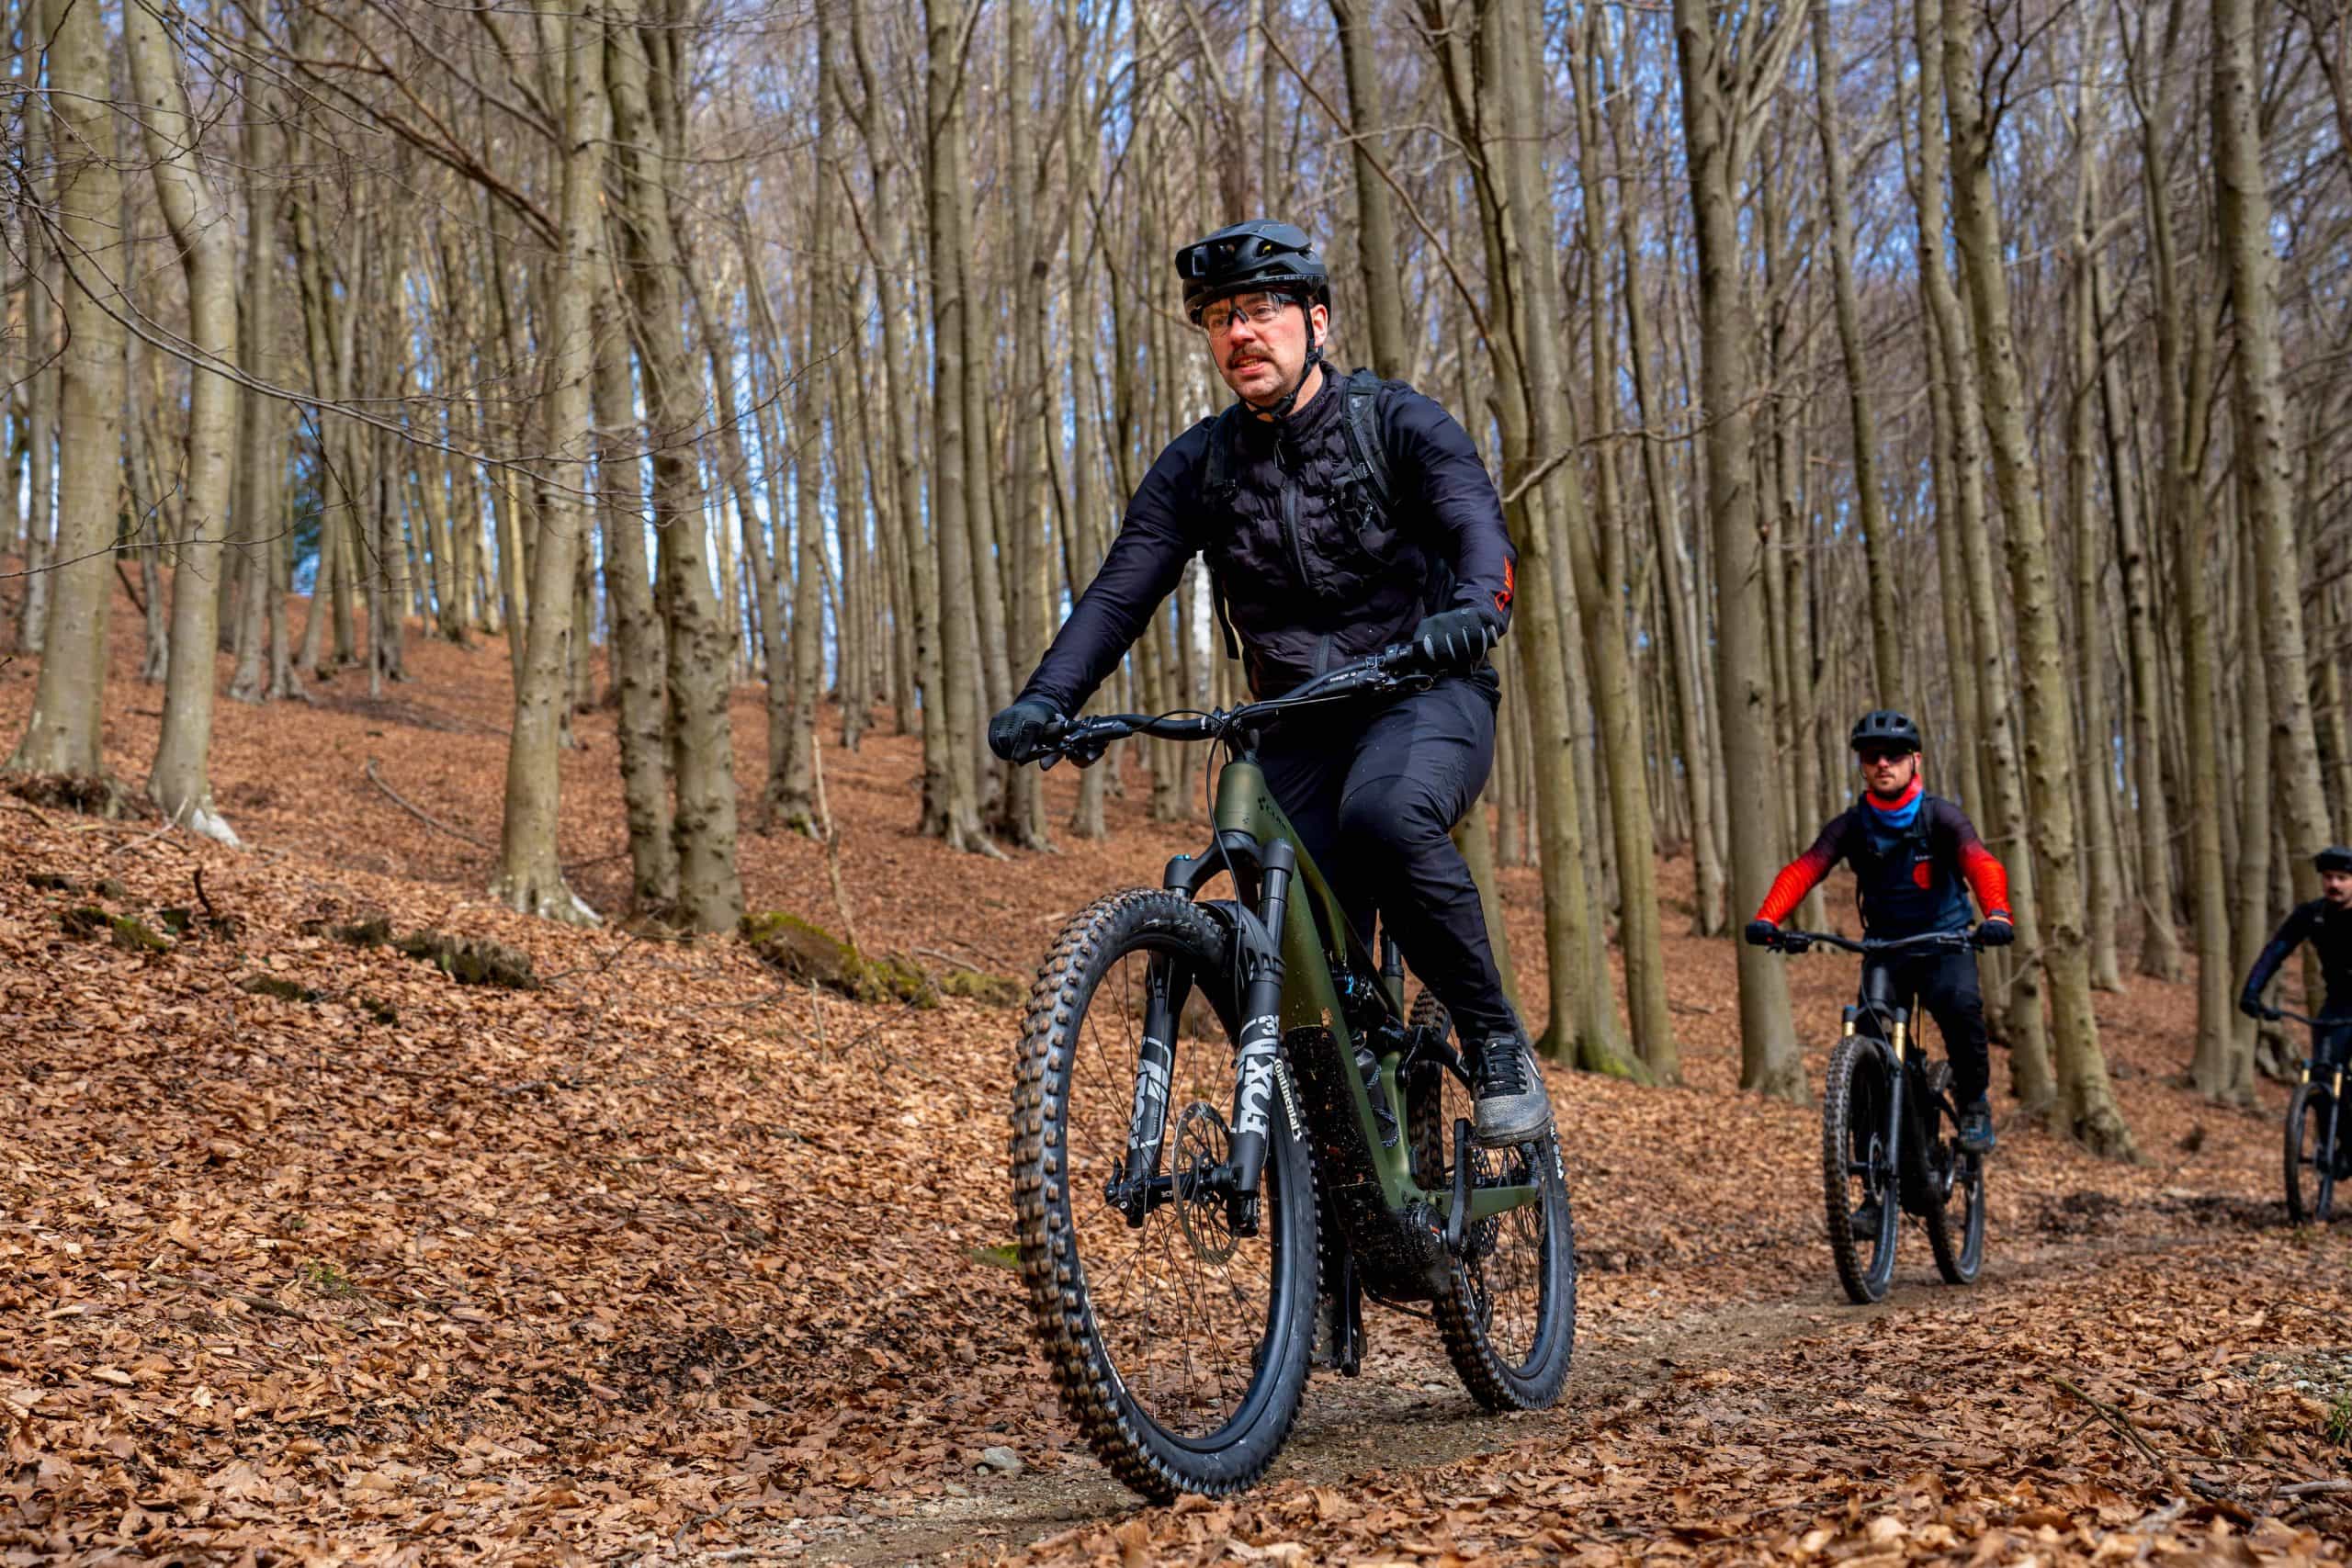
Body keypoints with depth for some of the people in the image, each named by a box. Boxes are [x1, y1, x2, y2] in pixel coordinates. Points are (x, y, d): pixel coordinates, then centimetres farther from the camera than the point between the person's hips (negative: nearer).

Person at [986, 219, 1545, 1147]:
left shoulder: (1398, 423, -6)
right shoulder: (1197, 465, 3)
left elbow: (1477, 522, -24)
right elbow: (1120, 590, -6)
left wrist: (1473, 608, -47)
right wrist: (1046, 699, -24)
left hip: (1425, 695, -4)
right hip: (1297, 728, 4)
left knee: (1382, 817, -36)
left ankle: (1496, 1042, -18)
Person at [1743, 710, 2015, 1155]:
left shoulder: (1940, 817, -12)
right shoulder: (1851, 825, -6)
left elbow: (1981, 863, -29)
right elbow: (1803, 869, -20)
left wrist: (1997, 914, -50)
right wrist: (1767, 919, -39)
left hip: (1944, 945, -2)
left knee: (1960, 1006, -30)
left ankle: (1974, 1105, -7)